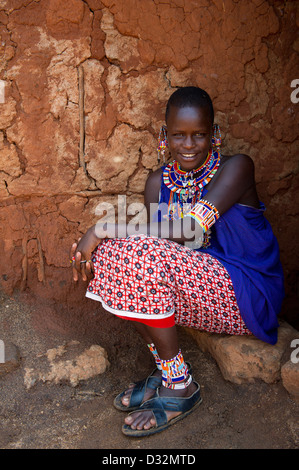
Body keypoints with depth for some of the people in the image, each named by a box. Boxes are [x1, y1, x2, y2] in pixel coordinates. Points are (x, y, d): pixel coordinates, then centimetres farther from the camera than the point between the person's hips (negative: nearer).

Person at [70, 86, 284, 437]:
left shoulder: (236, 168, -13)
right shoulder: (160, 181, 5)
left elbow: (192, 230, -26)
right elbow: (157, 237, -4)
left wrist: (101, 229, -27)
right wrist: (94, 246, -25)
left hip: (249, 297, -6)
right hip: (197, 290, 6)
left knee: (140, 256, -28)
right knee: (108, 254, -14)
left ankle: (180, 385, -11)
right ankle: (165, 371, -5)